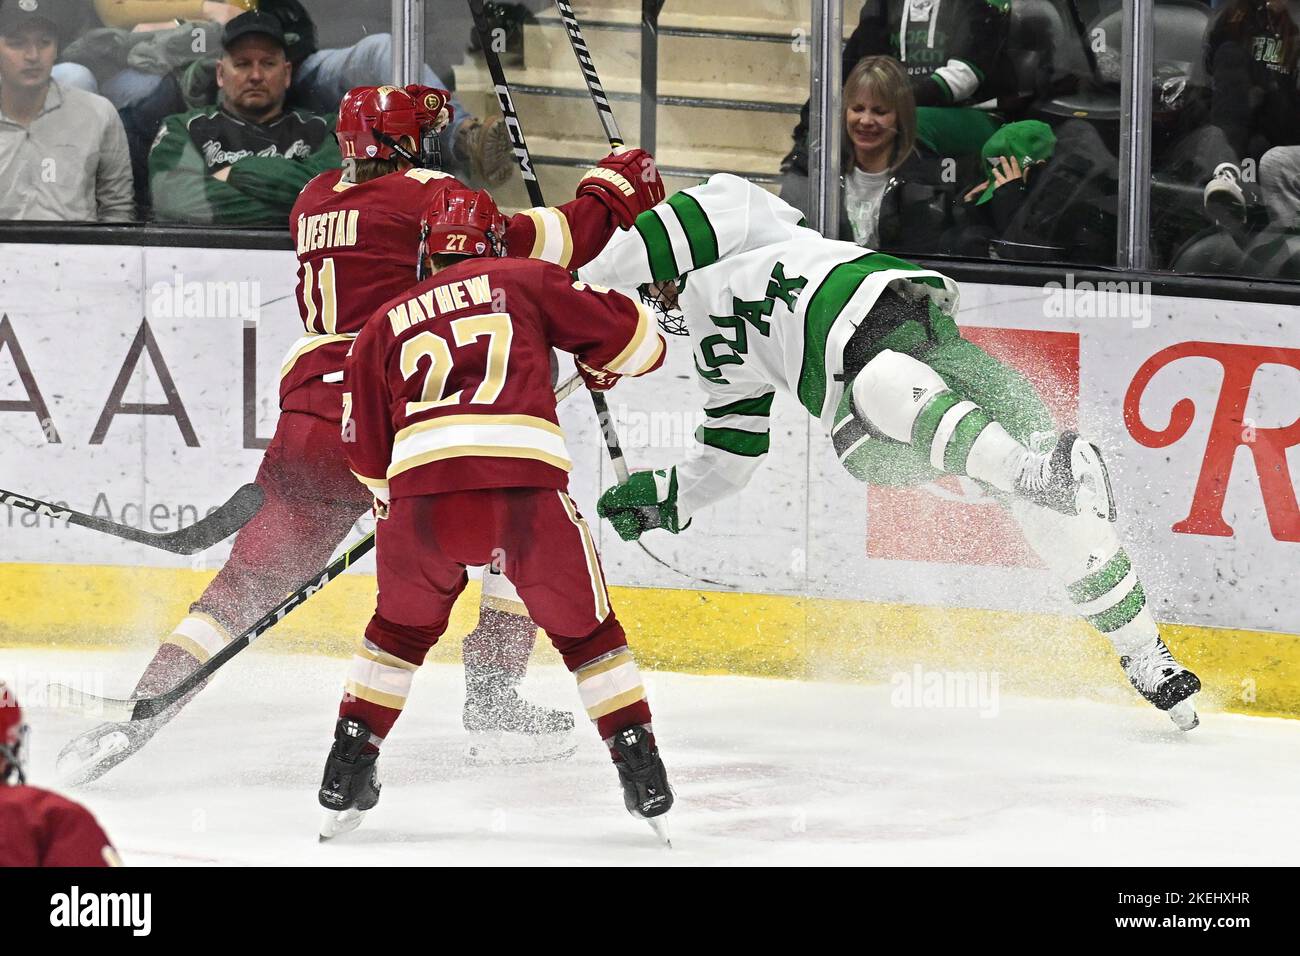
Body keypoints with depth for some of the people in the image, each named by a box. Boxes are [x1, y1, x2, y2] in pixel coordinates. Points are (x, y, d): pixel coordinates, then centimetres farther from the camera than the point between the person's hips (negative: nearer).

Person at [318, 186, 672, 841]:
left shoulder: (384, 325, 26)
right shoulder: (526, 282, 21)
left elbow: (367, 454, 25)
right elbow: (637, 340, 19)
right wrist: (600, 365, 41)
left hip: (422, 490, 1)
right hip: (528, 483, -1)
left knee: (401, 628, 27)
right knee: (583, 628, 19)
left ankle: (346, 779, 24)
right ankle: (643, 777, 12)